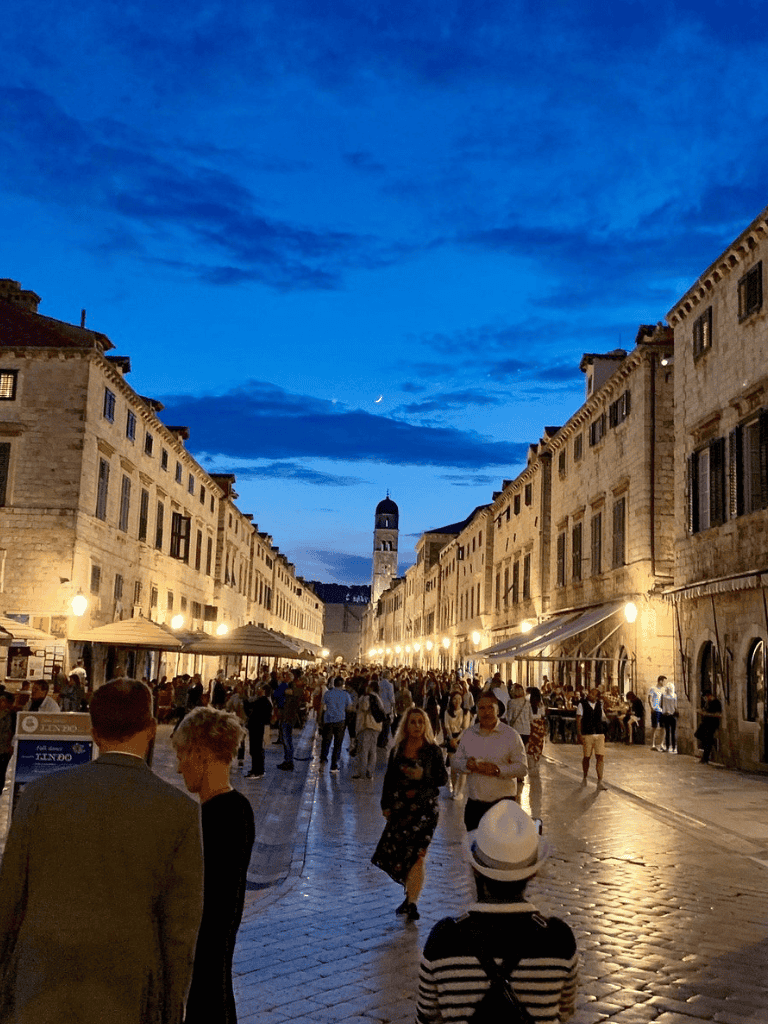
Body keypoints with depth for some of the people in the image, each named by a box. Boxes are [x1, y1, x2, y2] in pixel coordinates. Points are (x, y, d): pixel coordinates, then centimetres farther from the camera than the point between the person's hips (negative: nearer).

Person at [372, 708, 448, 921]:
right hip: (400, 808, 3)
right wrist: (386, 805, 6)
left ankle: (411, 902, 3)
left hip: (425, 808, -3)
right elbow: (389, 780, 11)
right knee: (395, 852, 2)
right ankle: (410, 895, 22)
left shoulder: (433, 750, -2)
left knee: (416, 855, -7)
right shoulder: (397, 750, 7)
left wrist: (423, 776, -17)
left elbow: (443, 779, -1)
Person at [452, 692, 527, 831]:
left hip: (502, 801, -3)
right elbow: (456, 760, 13)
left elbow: (522, 768, -5)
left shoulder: (511, 735, -1)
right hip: (474, 803, 4)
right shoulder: (468, 733, 10)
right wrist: (468, 765, -9)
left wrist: (497, 769, -19)